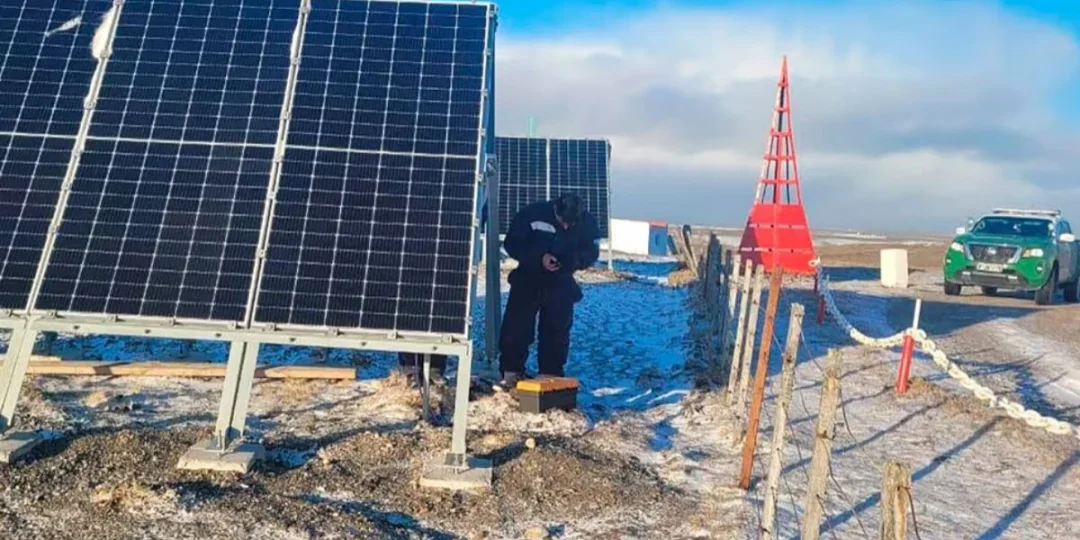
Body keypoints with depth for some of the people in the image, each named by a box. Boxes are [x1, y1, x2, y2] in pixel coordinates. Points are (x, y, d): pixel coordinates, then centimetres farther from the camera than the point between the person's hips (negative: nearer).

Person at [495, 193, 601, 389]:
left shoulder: (587, 222, -13)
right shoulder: (533, 213, -20)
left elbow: (592, 252, -2)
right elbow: (511, 243, -15)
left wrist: (574, 260, -25)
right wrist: (539, 258, -28)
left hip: (561, 283, 1)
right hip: (528, 278, -1)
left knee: (557, 330, 0)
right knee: (515, 326, -4)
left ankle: (550, 376, 9)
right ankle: (511, 373, 6)